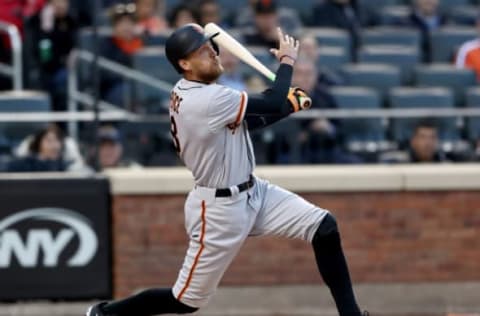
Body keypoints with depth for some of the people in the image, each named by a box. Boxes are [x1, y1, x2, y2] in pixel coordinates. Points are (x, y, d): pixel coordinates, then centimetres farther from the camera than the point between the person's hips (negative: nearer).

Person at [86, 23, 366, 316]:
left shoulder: (188, 92, 3)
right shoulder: (206, 100, -27)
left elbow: (249, 119, 12)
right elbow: (273, 105, -23)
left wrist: (290, 102, -3)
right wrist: (287, 60, -8)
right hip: (220, 208, -9)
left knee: (324, 226, -4)